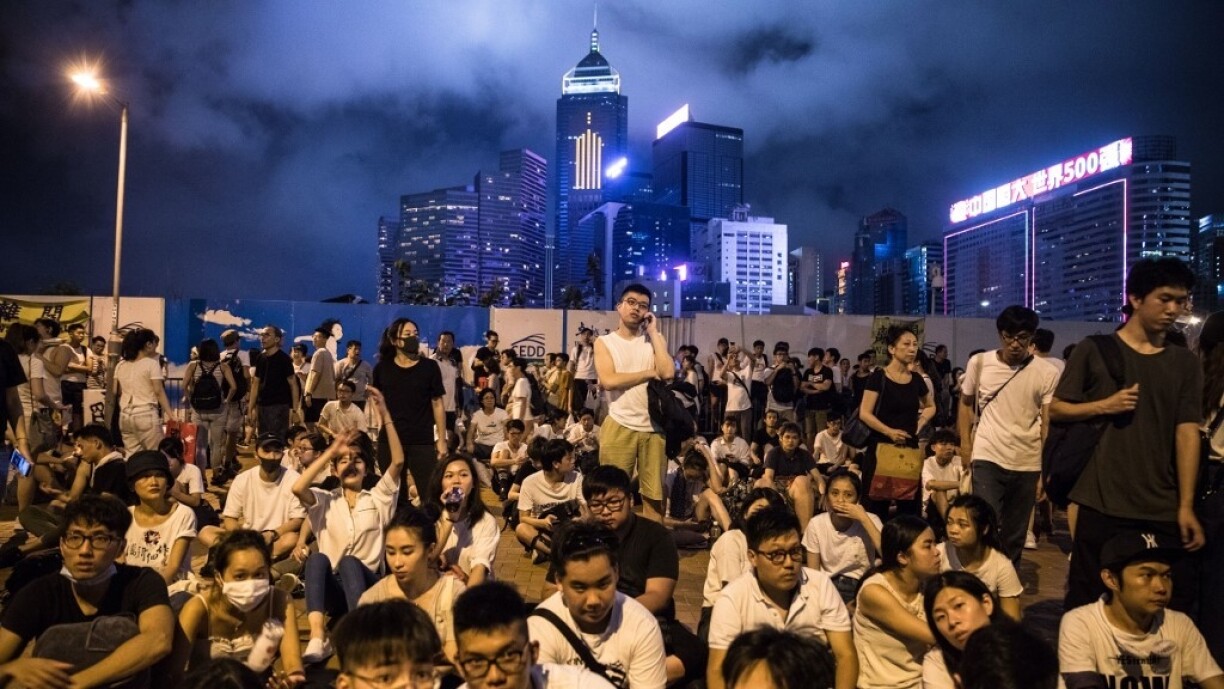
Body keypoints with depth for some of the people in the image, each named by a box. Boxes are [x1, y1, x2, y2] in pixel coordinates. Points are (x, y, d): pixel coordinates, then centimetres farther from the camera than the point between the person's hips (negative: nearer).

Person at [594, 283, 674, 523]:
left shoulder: (655, 339, 9)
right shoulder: (604, 342, 4)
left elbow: (667, 372, -9)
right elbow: (609, 380, -12)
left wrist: (653, 332, -4)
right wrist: (650, 373, -8)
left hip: (654, 427, 2)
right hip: (619, 426, -2)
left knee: (655, 494, 9)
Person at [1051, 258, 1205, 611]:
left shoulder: (1185, 363, 8)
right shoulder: (1093, 351, 1)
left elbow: (1188, 432, 1)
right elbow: (1055, 410, 4)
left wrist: (1186, 505, -4)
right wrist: (1103, 405, -14)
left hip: (1163, 509, 3)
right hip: (1101, 504, -2)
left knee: (1173, 606, 5)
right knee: (1086, 602, 6)